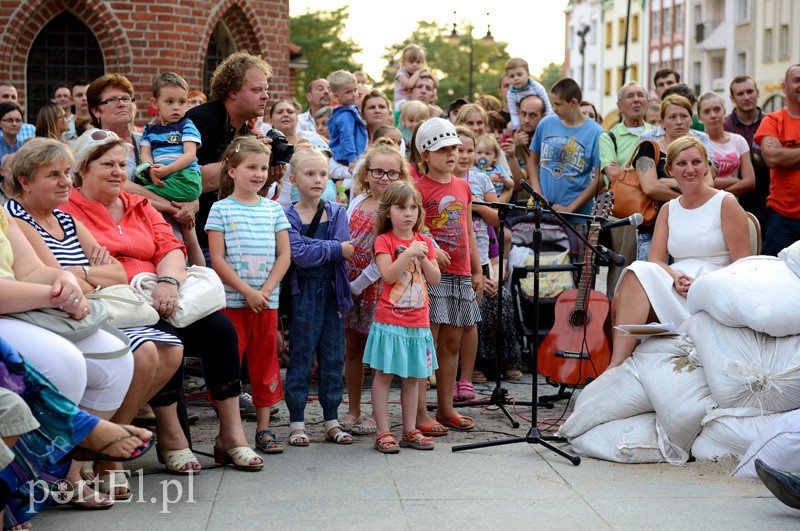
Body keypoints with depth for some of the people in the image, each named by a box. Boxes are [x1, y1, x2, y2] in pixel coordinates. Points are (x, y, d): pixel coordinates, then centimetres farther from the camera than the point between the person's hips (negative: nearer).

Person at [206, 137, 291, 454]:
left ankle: (263, 429, 16)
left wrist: (265, 291, -8)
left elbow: (284, 255, 5)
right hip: (231, 300, -3)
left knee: (265, 363, 8)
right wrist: (247, 291, -14)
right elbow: (217, 260, -7)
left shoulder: (273, 209, 9)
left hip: (267, 301, 4)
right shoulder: (221, 209, -2)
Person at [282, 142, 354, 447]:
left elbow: (345, 248, -8)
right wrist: (336, 249, -14)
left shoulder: (337, 213, 7)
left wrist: (311, 246, -19)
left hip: (332, 291, 4)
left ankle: (331, 421, 17)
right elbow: (298, 254, -17)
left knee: (333, 359, 8)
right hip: (303, 293, -4)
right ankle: (297, 423, 9)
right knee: (301, 358, 1)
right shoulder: (287, 215, -4)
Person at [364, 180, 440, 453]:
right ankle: (383, 433, 3)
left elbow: (435, 279, 5)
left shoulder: (424, 242, 10)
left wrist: (424, 258, -11)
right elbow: (388, 275, -17)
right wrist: (409, 254, -23)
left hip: (418, 322, 5)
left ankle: (410, 431, 19)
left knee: (413, 377, 11)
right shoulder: (384, 241, -4)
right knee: (383, 375, -2)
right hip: (390, 321, -5)